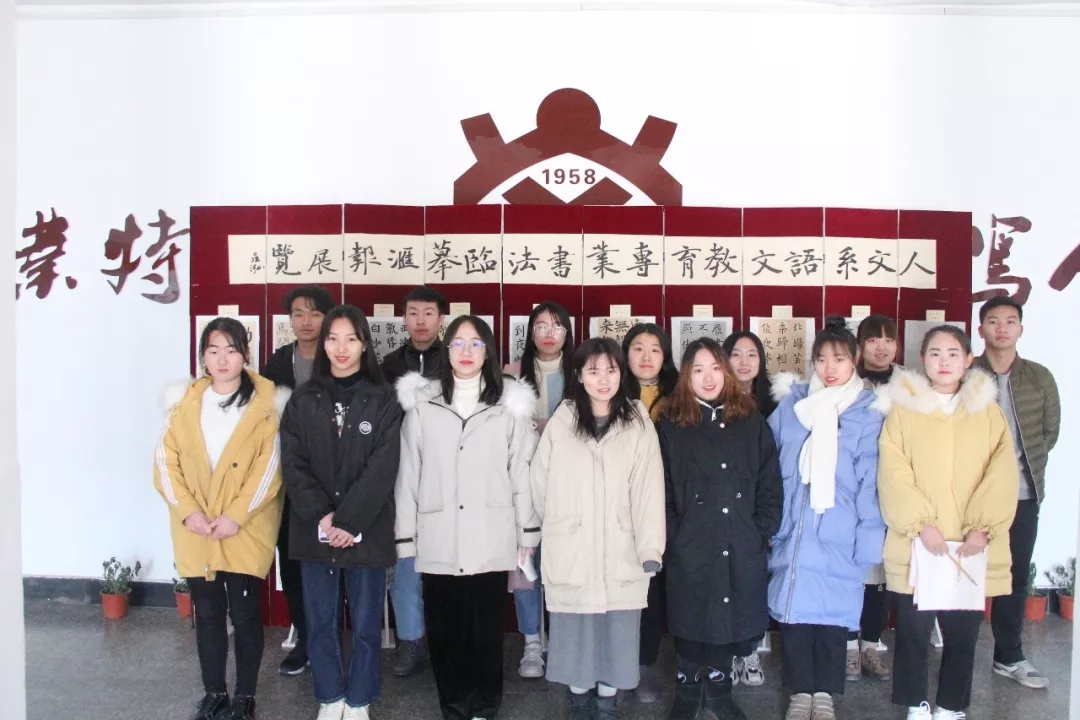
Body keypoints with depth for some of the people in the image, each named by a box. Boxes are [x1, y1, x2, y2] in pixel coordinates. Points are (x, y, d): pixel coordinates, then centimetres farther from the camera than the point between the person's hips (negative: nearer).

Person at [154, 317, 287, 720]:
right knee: (207, 612, 12)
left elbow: (271, 465, -9)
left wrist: (237, 515, -16)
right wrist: (187, 510, -11)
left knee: (244, 612, 2)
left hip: (246, 530, -3)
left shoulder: (266, 403, -4)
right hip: (196, 530, 3)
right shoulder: (183, 401, 5)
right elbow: (166, 460, 1)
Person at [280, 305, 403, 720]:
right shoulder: (303, 400, 4)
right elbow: (293, 466, -1)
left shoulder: (383, 400, -2)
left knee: (366, 624, 7)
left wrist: (348, 522, -16)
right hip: (314, 530, 2)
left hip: (367, 531, -2)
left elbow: (382, 469, -9)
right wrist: (322, 517, -13)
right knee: (321, 623, 11)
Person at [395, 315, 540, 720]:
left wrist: (527, 533, 4)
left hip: (490, 542, -1)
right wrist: (405, 536, 3)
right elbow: (408, 474, 5)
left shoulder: (510, 406, 3)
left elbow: (522, 472, 4)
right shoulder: (422, 404, 4)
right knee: (444, 630, 8)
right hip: (438, 542, 1)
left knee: (487, 629, 7)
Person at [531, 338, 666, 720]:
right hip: (570, 553, 0)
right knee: (575, 632, 9)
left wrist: (651, 548, -11)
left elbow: (648, 488, -8)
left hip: (621, 555, 0)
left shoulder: (639, 423, -3)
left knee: (616, 633, 9)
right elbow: (540, 483, 5)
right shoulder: (561, 422, -4)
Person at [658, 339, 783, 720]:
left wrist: (762, 533, -2)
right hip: (690, 549, -2)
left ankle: (719, 689, 33)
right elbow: (661, 489, -2)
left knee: (731, 620, 12)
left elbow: (771, 484, 5)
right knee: (690, 622, 7)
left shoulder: (752, 422, 6)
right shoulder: (671, 426, 1)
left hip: (742, 549, 2)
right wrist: (674, 536, -8)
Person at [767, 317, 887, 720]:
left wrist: (869, 538, -7)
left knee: (833, 611, 6)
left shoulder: (869, 413, 0)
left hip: (838, 536, -2)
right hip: (792, 531, 2)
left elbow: (870, 480, -3)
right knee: (793, 609, 5)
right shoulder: (791, 405, 6)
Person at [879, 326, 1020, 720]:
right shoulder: (903, 408, 2)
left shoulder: (988, 411, 8)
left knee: (963, 632, 7)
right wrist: (920, 523, -16)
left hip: (972, 547, 2)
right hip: (917, 546, -1)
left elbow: (1002, 474, -1)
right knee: (913, 629, 5)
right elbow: (893, 473, -6)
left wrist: (983, 527, -12)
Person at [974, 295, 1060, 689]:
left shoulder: (1039, 377, 6)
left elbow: (1051, 429, 11)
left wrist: (1027, 463, 4)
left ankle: (1009, 656, 24)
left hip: (1023, 494, 3)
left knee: (1015, 576, 12)